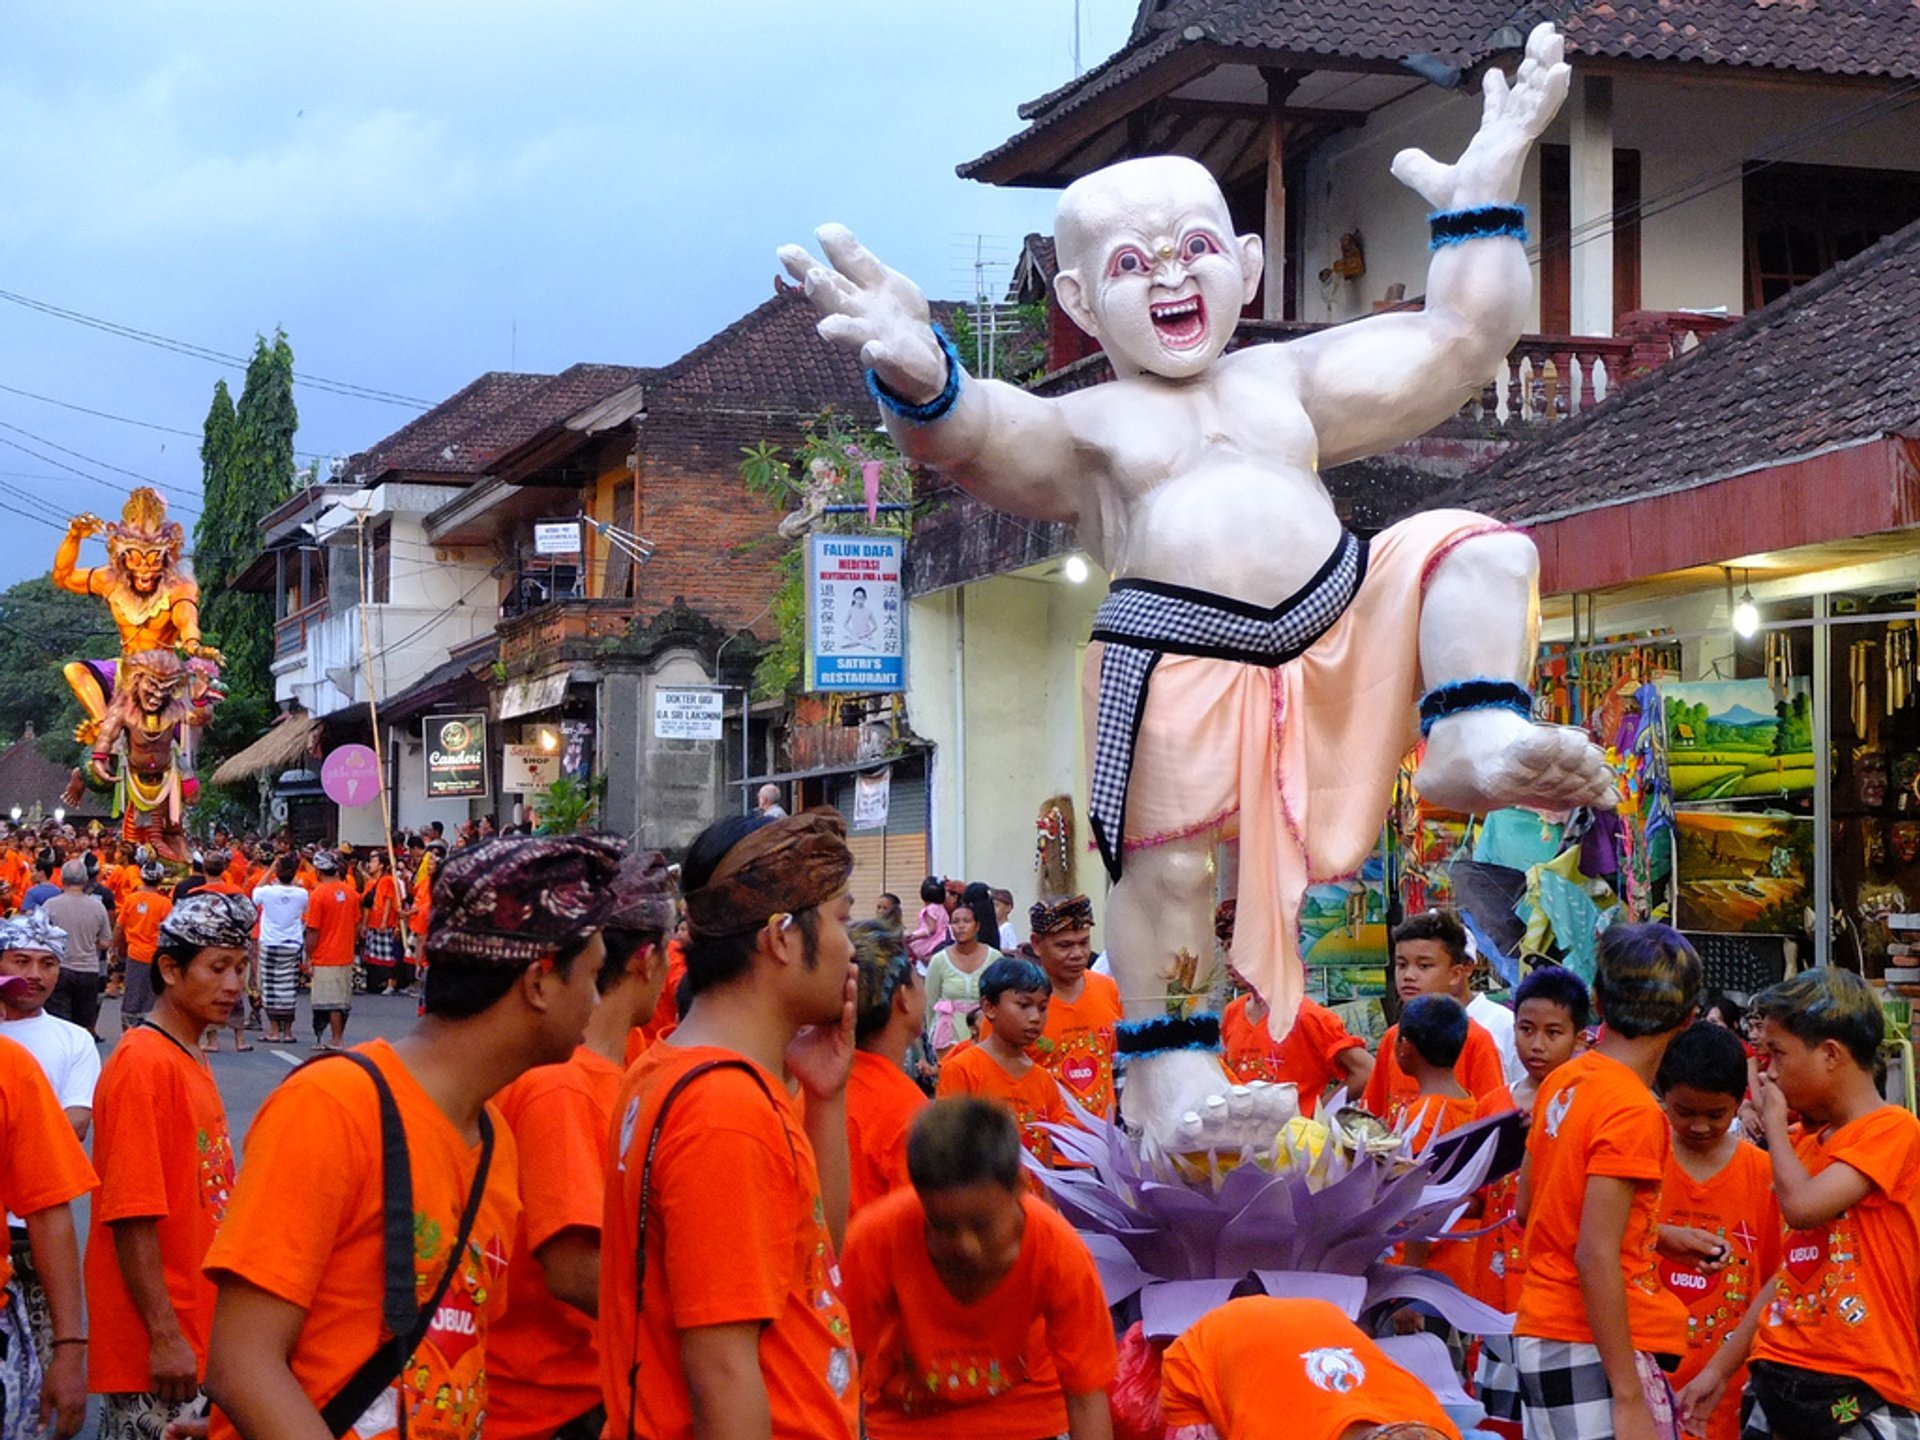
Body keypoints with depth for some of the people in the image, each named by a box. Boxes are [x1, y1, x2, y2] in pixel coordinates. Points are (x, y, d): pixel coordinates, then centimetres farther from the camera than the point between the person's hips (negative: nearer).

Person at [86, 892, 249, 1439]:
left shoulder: (193, 1060, 12)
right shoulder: (144, 1064, -16)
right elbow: (131, 1216, -20)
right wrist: (164, 1337, -21)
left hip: (195, 1327, 9)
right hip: (157, 1345, -9)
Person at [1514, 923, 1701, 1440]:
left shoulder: (1564, 1080, 8)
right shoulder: (1633, 1110, -16)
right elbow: (1596, 1257, -21)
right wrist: (1629, 1397, -20)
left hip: (1541, 1333, 9)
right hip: (1594, 1347, -9)